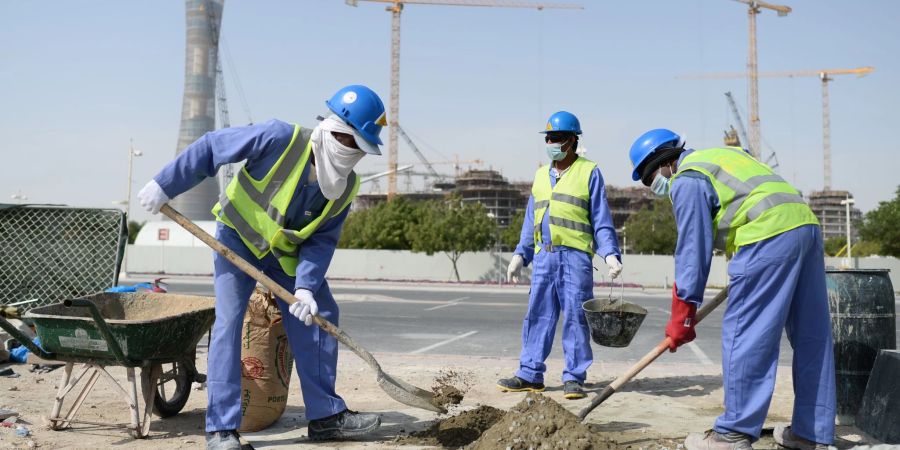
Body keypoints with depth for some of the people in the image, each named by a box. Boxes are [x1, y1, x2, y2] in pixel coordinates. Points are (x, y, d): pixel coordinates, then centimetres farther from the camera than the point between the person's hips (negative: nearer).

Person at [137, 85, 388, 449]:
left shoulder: (346, 187, -14)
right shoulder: (280, 139, -30)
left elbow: (322, 240, -12)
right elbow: (211, 148, -22)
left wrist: (305, 285, -26)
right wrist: (164, 186, -19)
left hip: (287, 252, 5)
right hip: (238, 236, -5)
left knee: (320, 317, 1)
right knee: (228, 321, -15)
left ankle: (326, 415, 12)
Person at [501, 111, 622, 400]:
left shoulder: (589, 172, 5)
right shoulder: (541, 175, 19)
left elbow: (601, 219, 2)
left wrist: (610, 253, -9)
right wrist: (520, 254, 13)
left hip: (576, 255, -5)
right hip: (544, 256, 5)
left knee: (575, 316, -2)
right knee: (538, 315, 5)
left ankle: (574, 377, 6)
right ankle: (530, 374, 12)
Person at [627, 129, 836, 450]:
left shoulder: (686, 181, -1)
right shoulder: (720, 155, 27)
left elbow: (692, 250, -5)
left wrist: (682, 317, -1)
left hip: (769, 236, -10)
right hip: (805, 222, 10)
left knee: (744, 334, -5)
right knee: (811, 337, 11)